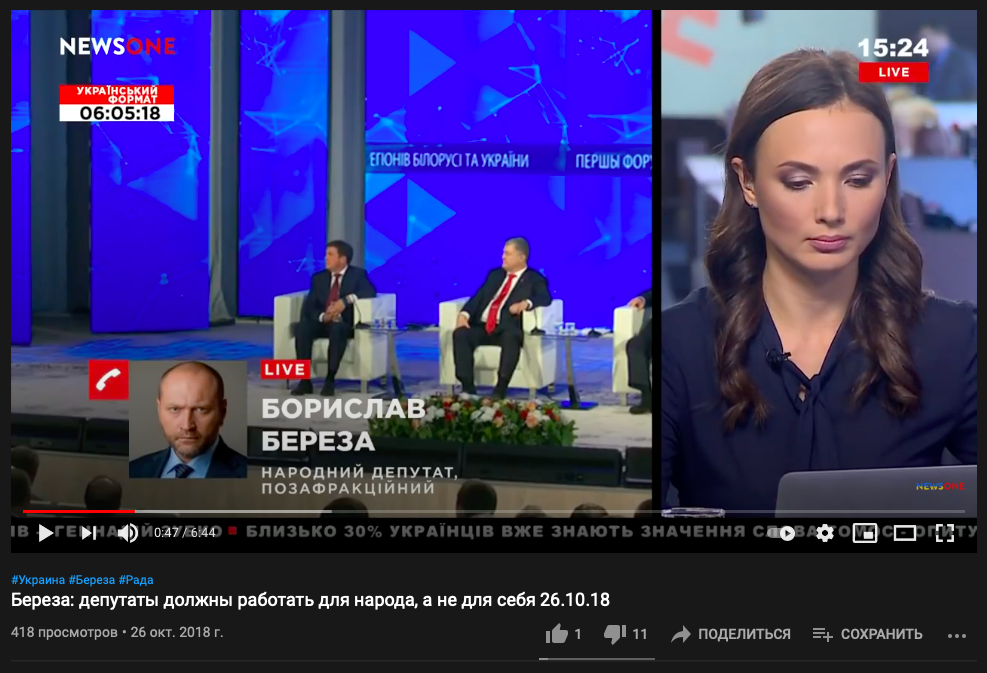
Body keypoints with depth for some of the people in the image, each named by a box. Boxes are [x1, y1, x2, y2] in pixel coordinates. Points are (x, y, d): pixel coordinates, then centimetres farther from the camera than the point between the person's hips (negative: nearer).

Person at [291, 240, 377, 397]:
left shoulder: (358, 275, 4)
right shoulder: (319, 278, 13)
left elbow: (370, 292, -16)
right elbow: (308, 308, 5)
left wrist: (346, 300, -28)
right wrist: (323, 316, -17)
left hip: (345, 325, -4)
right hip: (322, 324, 4)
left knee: (337, 329, -39)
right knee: (302, 327, -29)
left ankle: (330, 380, -34)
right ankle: (305, 380, -30)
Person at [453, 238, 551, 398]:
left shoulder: (535, 280, 8)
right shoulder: (495, 275, 23)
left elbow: (545, 299, -10)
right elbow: (478, 297, 15)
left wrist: (526, 302, -31)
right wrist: (464, 314, -5)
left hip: (506, 330, -5)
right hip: (482, 327, 5)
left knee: (511, 337, -39)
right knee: (460, 334, -24)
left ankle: (500, 389, -40)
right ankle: (468, 387, -27)